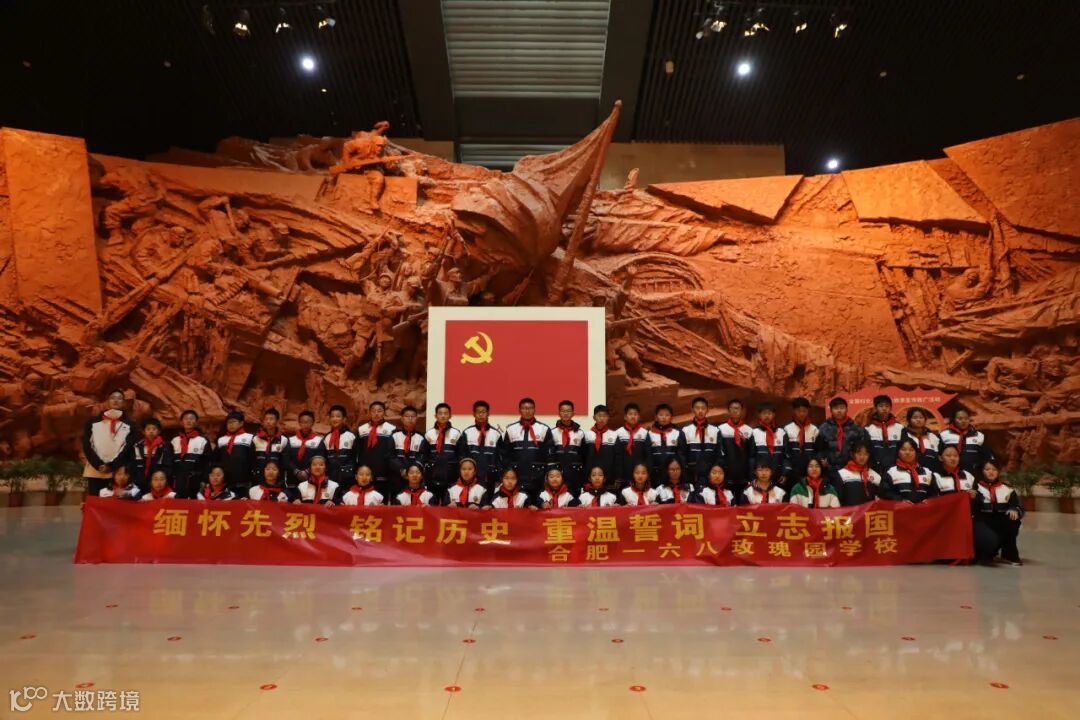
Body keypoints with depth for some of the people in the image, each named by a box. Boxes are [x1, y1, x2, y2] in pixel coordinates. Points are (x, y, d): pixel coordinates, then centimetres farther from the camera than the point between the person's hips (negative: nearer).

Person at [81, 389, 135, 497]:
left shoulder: (129, 425, 9)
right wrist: (98, 465, -8)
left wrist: (111, 466, -10)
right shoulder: (93, 422, 11)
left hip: (117, 473, -1)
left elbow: (128, 449, 1)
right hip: (95, 472, 1)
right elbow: (87, 446, 4)